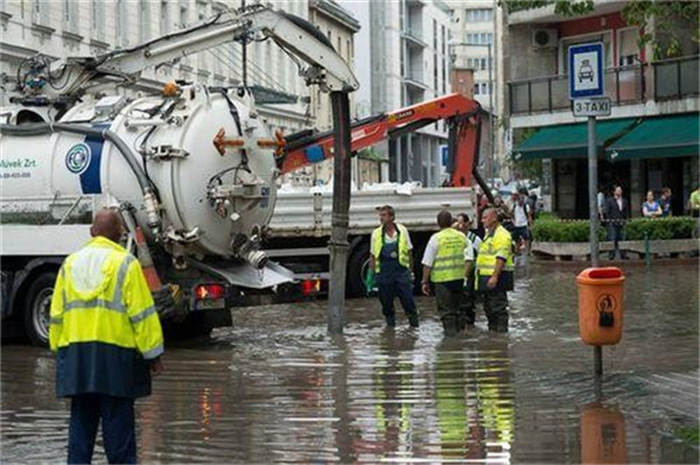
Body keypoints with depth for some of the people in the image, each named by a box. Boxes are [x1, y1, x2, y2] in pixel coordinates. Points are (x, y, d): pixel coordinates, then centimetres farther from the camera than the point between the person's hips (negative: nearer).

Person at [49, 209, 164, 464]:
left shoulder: (70, 263, 11)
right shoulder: (125, 263, -4)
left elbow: (56, 313, 13)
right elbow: (142, 314, -8)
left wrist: (59, 350, 20)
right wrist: (153, 355, -4)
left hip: (75, 353, 5)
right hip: (114, 354, -4)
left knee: (81, 419, 10)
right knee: (118, 421, -1)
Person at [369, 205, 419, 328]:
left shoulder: (402, 231, 3)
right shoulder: (376, 234, 3)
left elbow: (409, 252, 10)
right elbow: (372, 255, 9)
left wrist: (411, 271, 10)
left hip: (401, 271, -1)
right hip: (384, 274, 1)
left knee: (408, 300, -2)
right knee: (386, 302, 5)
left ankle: (414, 325, 9)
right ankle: (390, 325, 19)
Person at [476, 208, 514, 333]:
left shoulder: (501, 235, -14)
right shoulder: (489, 234, 20)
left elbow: (501, 258, -21)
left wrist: (495, 277, -27)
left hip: (497, 277, -11)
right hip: (487, 276, 11)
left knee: (498, 306, -8)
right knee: (488, 307, 15)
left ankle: (501, 332, -5)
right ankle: (492, 329, 23)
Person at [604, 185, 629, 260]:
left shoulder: (624, 201, 17)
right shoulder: (610, 201, 3)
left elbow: (627, 212, 19)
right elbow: (607, 212, -1)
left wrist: (626, 220, 6)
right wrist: (610, 220, -9)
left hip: (621, 222, 4)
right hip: (612, 223, -4)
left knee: (622, 239, 0)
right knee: (612, 239, -7)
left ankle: (623, 254, 4)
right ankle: (611, 255, -4)